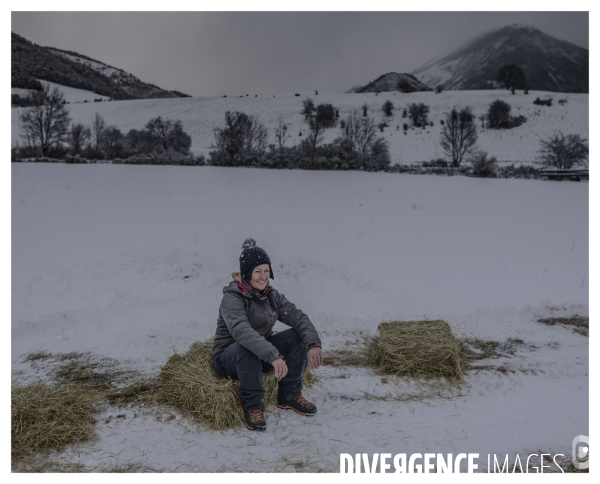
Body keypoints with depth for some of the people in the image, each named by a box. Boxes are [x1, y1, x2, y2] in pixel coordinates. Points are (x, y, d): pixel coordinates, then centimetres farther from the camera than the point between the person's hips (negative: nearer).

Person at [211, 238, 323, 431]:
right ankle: (252, 406, -24)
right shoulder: (232, 298, -22)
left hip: (260, 355, 6)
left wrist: (313, 344, -29)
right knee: (247, 348, -39)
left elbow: (298, 317, -10)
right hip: (227, 359, -6)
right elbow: (241, 331, -41)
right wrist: (274, 356, -53)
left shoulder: (271, 295, -1)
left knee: (298, 336, -13)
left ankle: (289, 395, -4)